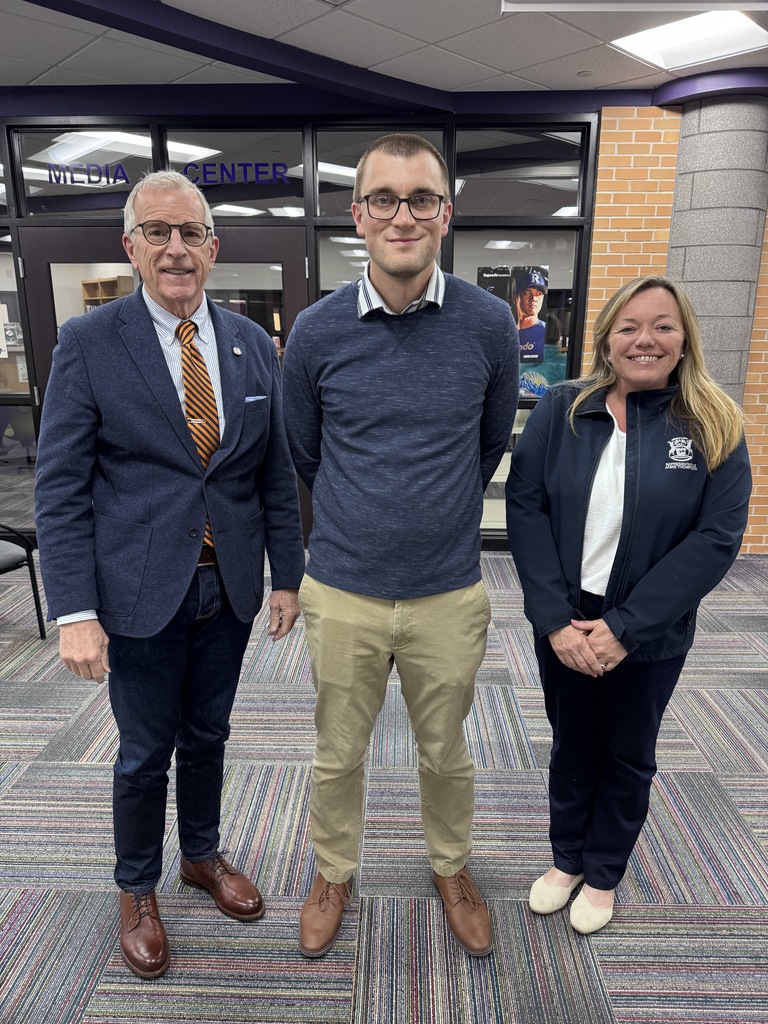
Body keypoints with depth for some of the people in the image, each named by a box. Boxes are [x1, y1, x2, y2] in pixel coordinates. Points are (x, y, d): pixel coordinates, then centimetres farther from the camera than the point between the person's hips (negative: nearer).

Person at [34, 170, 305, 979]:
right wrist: (75, 613, -14)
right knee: (145, 752, 13)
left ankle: (203, 857, 47)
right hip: (140, 593, -3)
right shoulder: (88, 344, -8)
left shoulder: (252, 345, 2)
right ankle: (137, 891, 41)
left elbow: (276, 473, 5)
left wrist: (287, 575, 5)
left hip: (229, 586, 3)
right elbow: (60, 488, -9)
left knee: (207, 735, 21)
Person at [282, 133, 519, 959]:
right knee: (337, 755, 18)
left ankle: (451, 868, 50)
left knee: (446, 754, 21)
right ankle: (334, 872, 47)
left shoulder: (489, 324, -7)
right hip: (342, 592, 0)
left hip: (450, 594, 1)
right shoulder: (315, 332, -7)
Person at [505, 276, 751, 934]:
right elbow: (525, 509, -10)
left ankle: (603, 875, 44)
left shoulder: (715, 428, -8)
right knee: (571, 746, 20)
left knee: (627, 756, 19)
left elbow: (716, 538, -13)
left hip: (650, 635, -1)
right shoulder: (561, 410, -6)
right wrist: (555, 619, -17)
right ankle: (566, 859, 45)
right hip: (563, 624, 1)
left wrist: (625, 628, -19)